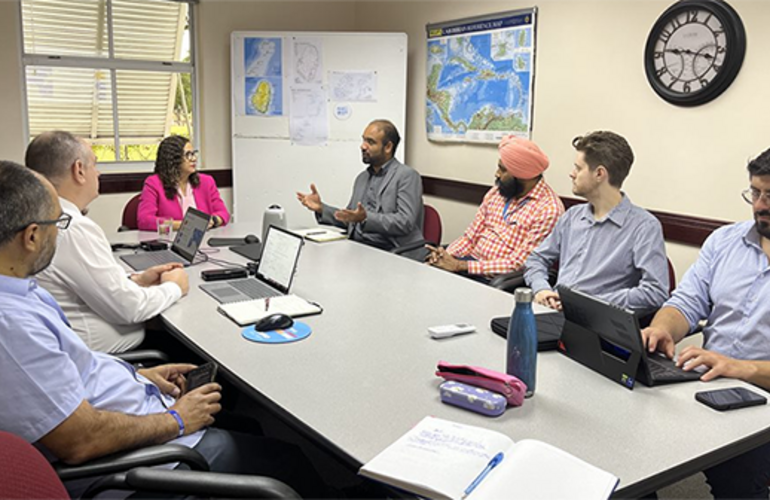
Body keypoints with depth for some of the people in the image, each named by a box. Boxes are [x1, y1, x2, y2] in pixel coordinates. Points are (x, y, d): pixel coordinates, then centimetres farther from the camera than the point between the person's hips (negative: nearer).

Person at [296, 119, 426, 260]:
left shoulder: (408, 176, -4)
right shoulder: (362, 178, 19)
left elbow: (405, 222, -16)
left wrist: (366, 218, -27)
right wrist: (321, 208, 6)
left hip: (393, 254, -6)